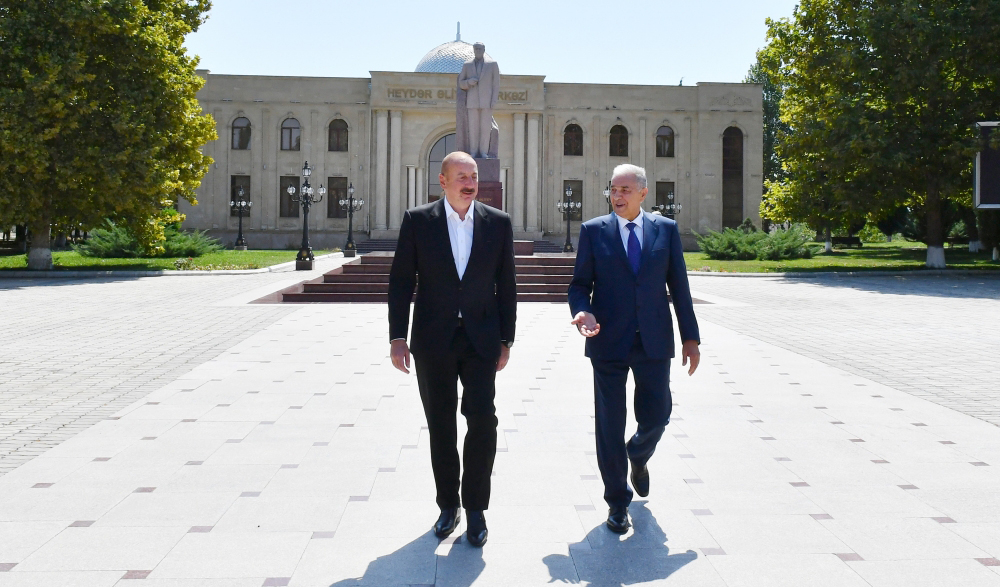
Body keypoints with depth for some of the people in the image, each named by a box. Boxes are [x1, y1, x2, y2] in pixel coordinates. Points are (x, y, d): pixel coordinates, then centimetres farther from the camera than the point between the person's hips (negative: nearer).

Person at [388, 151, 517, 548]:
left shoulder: (498, 223, 2)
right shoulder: (417, 220, -1)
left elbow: (505, 285, 6)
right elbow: (401, 281, 0)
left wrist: (506, 339, 4)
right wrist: (397, 337, -5)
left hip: (481, 338, 0)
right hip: (433, 340, 0)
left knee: (482, 419, -9)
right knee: (440, 425, 8)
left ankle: (475, 507, 7)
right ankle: (448, 505, 24)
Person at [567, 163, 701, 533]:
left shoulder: (666, 229, 6)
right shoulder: (593, 231, 3)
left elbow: (679, 287, 7)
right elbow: (580, 283, 3)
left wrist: (690, 337, 5)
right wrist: (582, 311, -18)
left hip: (654, 340, 1)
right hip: (609, 341, -1)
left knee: (656, 415, 2)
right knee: (609, 424, 3)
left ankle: (638, 457, 39)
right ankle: (617, 500, 20)